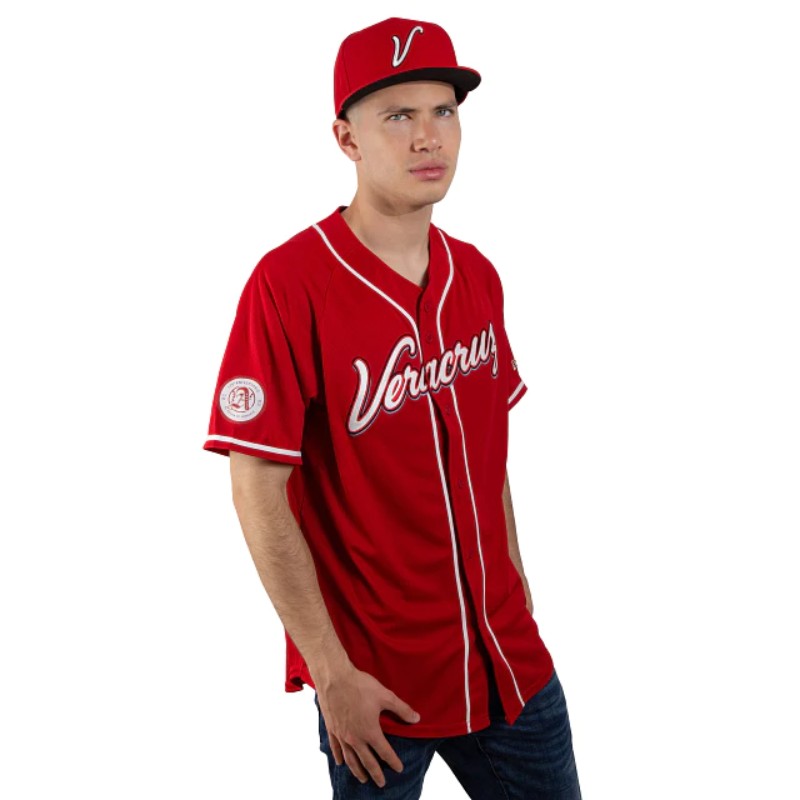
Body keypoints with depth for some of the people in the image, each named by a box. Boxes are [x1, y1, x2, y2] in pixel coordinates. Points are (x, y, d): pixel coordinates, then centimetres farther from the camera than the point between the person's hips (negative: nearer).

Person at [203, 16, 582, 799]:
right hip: (376, 677, -5)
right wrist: (330, 672, -15)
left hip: (506, 654, 6)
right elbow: (259, 493, -16)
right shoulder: (288, 285, -17)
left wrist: (511, 578, 12)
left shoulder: (476, 275, 3)